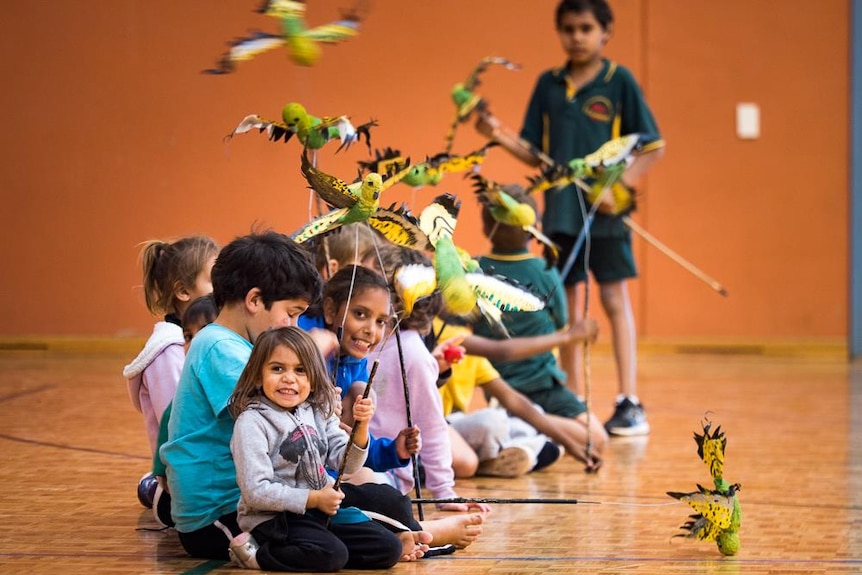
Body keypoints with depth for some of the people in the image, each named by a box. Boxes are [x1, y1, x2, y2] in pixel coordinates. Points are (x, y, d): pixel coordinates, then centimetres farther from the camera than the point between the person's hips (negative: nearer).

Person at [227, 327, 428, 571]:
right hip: (272, 517, -6)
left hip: (321, 511, 6)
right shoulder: (252, 422, -13)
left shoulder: (318, 412, 7)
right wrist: (313, 499, -17)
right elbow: (256, 492, -18)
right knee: (331, 555, -30)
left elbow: (346, 464, 3)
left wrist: (360, 426, -15)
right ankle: (257, 553, -13)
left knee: (388, 549, -4)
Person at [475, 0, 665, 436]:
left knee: (615, 299, -2)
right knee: (568, 307, 7)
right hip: (560, 209, 4)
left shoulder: (619, 81, -3)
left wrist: (620, 186, -17)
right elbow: (536, 154, 9)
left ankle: (629, 404, 0)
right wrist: (501, 137, -8)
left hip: (606, 211, -4)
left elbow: (652, 147, -4)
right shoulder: (548, 84, 8)